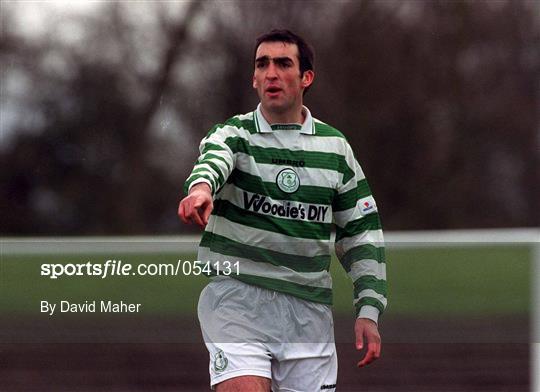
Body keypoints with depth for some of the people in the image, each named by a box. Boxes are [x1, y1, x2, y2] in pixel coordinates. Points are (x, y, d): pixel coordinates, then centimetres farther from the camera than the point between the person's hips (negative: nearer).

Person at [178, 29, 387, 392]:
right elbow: (213, 159, -25)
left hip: (309, 307, 3)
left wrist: (368, 310, 6)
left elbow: (361, 232, 15)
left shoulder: (336, 148, 10)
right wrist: (200, 186, -50)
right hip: (237, 301, -3)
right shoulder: (234, 134, 1)